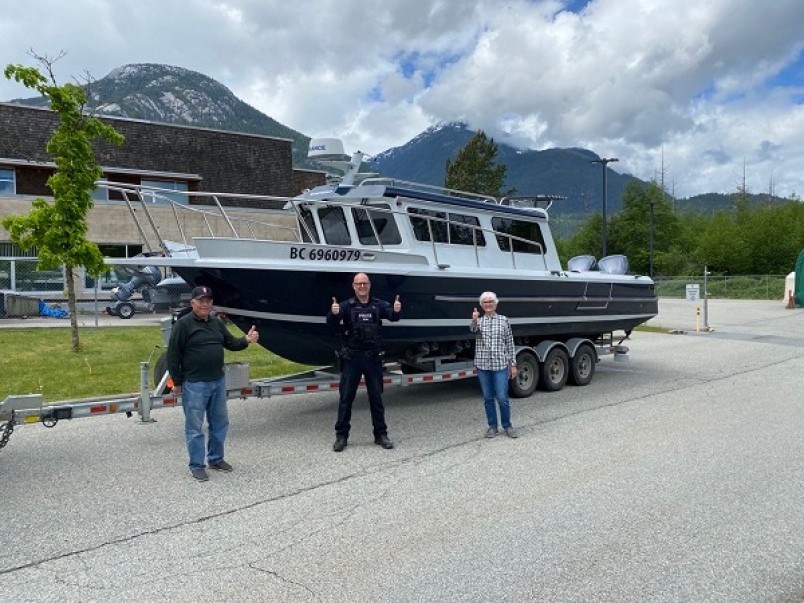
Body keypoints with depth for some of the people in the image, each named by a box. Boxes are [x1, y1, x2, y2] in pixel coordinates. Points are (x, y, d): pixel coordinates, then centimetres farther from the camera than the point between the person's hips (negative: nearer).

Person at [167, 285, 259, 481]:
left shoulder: (217, 323, 9)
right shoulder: (183, 324, -10)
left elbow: (231, 343, 15)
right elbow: (173, 355, -9)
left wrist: (246, 340, -6)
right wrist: (177, 382, -9)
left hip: (218, 381, 7)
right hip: (194, 384, -7)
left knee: (220, 423, 16)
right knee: (194, 427, 3)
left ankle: (216, 458, 31)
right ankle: (197, 466, 15)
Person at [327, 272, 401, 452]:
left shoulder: (378, 305, 2)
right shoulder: (347, 305, -2)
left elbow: (392, 316, -13)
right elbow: (331, 322, -15)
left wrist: (397, 310, -37)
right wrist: (333, 313, -39)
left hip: (373, 357, 1)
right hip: (351, 358, -1)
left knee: (376, 397, 9)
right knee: (346, 397, 4)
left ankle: (380, 435, 20)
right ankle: (341, 436, 14)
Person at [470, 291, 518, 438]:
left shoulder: (503, 320, 5)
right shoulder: (478, 320, 6)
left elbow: (510, 343, 6)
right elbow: (473, 330, -19)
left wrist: (513, 364, 3)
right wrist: (474, 321, -41)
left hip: (500, 365, -1)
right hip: (483, 365, 1)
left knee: (502, 398, -4)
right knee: (488, 398, 8)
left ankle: (507, 425, 15)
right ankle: (492, 426, 21)